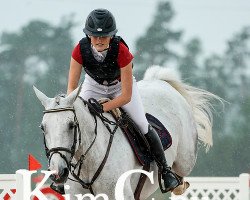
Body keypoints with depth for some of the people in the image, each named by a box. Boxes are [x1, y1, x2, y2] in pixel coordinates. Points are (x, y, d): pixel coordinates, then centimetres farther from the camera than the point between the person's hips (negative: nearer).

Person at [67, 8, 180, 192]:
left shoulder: (121, 51, -37)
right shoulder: (81, 50, -32)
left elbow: (126, 96, -32)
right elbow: (72, 88, -23)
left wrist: (102, 108, -45)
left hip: (121, 86, -2)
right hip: (93, 85, 2)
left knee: (142, 126, -13)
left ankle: (166, 170, 7)